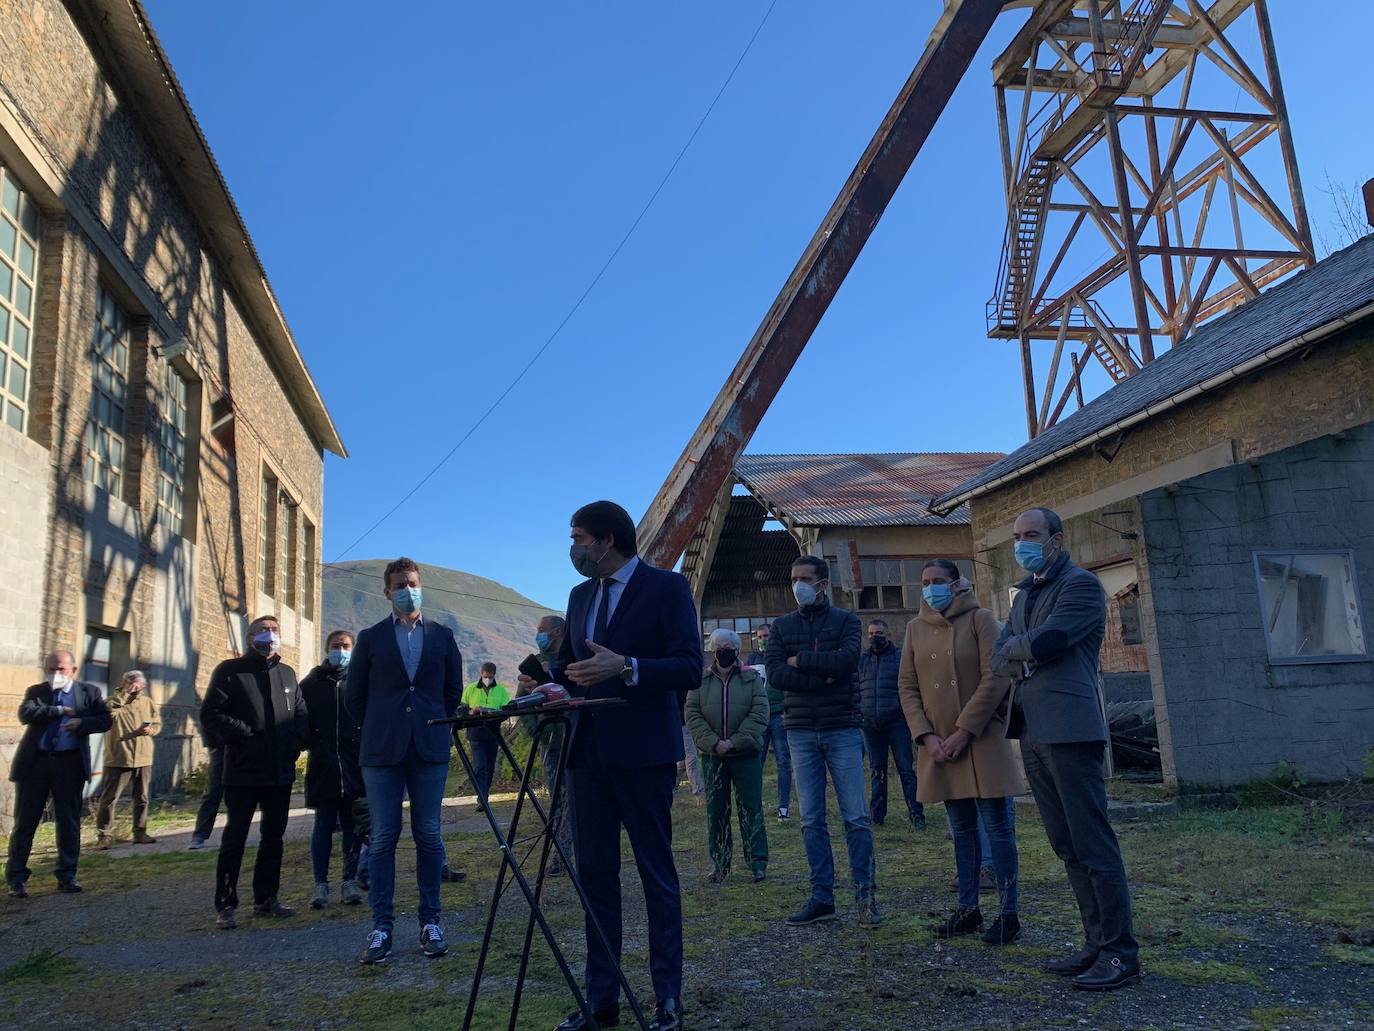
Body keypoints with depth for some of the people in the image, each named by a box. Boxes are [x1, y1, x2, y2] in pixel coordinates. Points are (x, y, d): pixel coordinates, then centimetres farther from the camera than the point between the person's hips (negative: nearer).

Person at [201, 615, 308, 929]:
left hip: (281, 772, 5)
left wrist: (297, 742, 2)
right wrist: (245, 735, -14)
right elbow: (210, 714, -9)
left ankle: (266, 899, 22)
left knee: (273, 837, 12)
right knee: (235, 839, 1)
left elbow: (302, 714, 18)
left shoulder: (287, 674, 15)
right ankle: (226, 906, 9)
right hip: (244, 772, -5)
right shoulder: (230, 671, -1)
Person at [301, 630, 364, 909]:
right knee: (323, 826, 5)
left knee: (352, 827, 6)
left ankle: (350, 881, 16)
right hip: (322, 768, 1)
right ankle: (321, 884, 12)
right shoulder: (312, 682, 8)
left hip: (355, 768, 0)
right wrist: (309, 743, -4)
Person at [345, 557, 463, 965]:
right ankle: (382, 925, 8)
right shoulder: (371, 638, 6)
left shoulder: (442, 636, 9)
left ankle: (430, 921, 12)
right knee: (383, 837, 1)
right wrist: (376, 731, 11)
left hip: (430, 748, 1)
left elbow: (454, 689, 15)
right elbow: (354, 694, 11)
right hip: (382, 751, -1)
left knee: (428, 836, 4)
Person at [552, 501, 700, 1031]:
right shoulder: (581, 595, 14)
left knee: (657, 875, 4)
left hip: (642, 751, -6)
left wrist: (626, 667, -26)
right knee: (595, 874, 10)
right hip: (590, 752, 6)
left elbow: (690, 668, -14)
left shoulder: (667, 587, -6)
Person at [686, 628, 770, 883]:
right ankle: (720, 863, 17)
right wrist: (714, 743, -13)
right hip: (712, 756, 2)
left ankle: (758, 862, 9)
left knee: (751, 808, 1)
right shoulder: (700, 681, 6)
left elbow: (759, 714, -6)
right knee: (715, 810, 7)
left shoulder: (752, 678, 2)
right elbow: (692, 715, 0)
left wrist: (734, 742, -14)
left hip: (746, 754, -2)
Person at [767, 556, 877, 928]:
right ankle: (822, 897, 13)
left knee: (856, 817, -1)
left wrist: (800, 660, -8)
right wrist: (824, 677, -14)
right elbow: (774, 674, -5)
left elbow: (846, 660, -16)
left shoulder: (845, 620, 4)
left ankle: (866, 894, 9)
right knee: (811, 820, 6)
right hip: (801, 731, 2)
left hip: (842, 729, -2)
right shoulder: (782, 626, 9)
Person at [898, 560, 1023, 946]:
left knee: (995, 823, -1)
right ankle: (968, 909, 19)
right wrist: (927, 736, -6)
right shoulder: (915, 628, 9)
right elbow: (907, 686, 6)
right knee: (961, 828, 11)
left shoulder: (980, 620, -3)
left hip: (981, 739, -4)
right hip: (939, 743, 4)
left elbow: (995, 679, -11)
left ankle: (1009, 913, 6)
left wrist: (964, 731, -15)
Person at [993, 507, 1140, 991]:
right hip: (1032, 734, 8)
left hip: (1068, 730, -8)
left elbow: (1042, 642, -17)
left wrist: (1013, 648, 2)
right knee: (1067, 847, 12)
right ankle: (1097, 943, 20)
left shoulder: (1082, 585, -5)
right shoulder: (1024, 594, 21)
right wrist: (1027, 655, -6)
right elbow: (1000, 656, 13)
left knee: (1093, 844, -5)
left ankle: (1121, 953, 3)